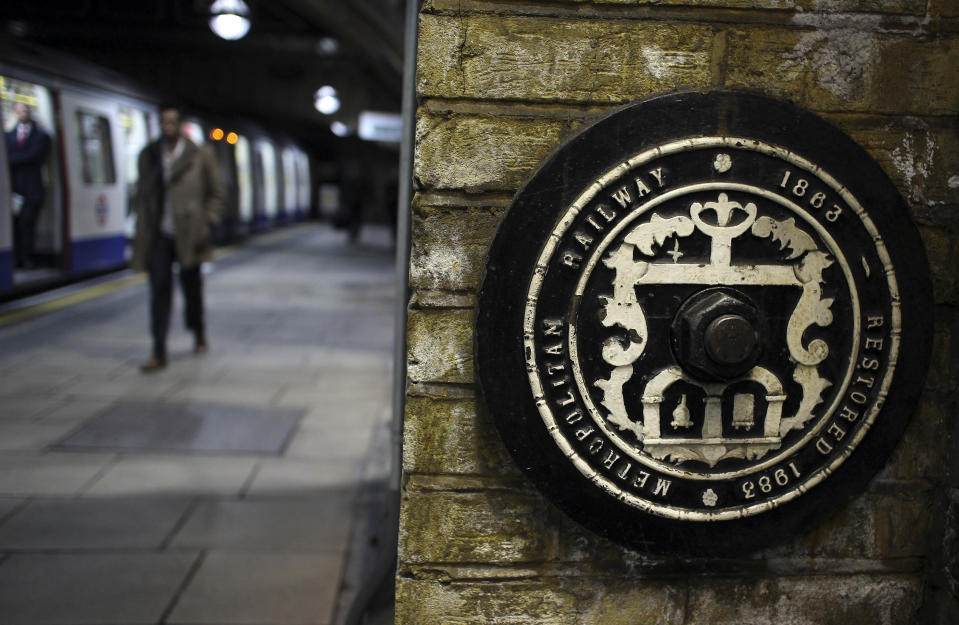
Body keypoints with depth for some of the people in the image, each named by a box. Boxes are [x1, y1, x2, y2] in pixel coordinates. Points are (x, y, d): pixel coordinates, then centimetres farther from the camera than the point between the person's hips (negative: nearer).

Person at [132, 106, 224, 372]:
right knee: (159, 291, -5)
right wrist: (142, 226, 8)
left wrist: (207, 223, -5)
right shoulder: (148, 156, 10)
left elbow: (216, 194, 5)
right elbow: (142, 192, 17)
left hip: (188, 236, -2)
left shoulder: (199, 157, 1)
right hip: (158, 236, 2)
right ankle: (159, 353, -4)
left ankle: (199, 336, 35)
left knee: (191, 286, 11)